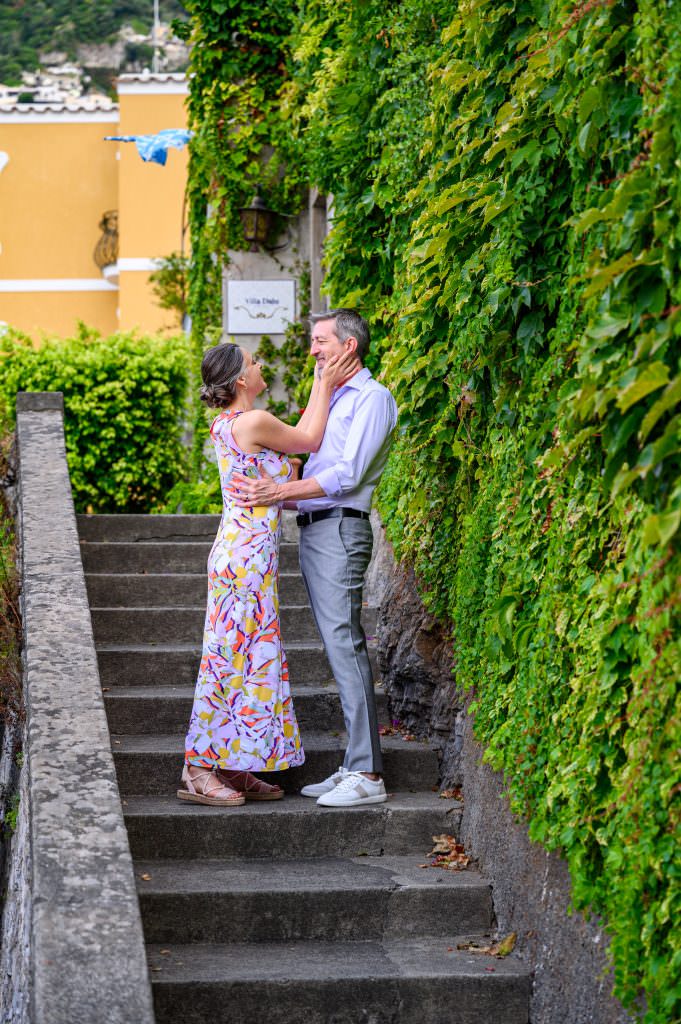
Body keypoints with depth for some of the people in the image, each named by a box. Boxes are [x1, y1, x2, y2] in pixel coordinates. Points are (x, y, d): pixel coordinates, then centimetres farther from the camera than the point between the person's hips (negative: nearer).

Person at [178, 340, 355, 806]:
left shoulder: (228, 423, 13)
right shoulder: (254, 421, -15)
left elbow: (298, 438, 22)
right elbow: (309, 440, 0)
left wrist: (322, 385, 24)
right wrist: (325, 386, 7)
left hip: (240, 552, 10)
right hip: (249, 553, -10)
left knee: (242, 657, 12)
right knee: (239, 656, -6)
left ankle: (230, 767, 16)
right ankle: (199, 770, -3)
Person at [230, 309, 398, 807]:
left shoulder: (373, 398, -5)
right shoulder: (331, 399, 24)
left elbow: (348, 475, -15)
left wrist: (281, 492, -18)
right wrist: (270, 492, 13)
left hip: (340, 528, -9)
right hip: (312, 528, 9)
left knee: (345, 644, -14)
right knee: (338, 648, 7)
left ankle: (367, 774, -16)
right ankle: (354, 765, 8)